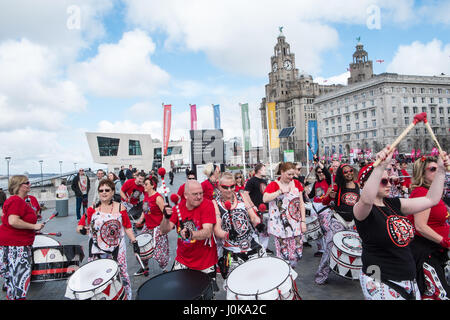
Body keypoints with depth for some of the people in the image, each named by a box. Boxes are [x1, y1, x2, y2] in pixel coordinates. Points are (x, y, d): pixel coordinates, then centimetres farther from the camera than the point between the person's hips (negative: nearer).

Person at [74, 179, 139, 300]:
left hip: (117, 250, -1)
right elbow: (80, 225, 0)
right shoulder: (93, 209, 1)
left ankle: (127, 296, 24)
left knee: (121, 274, 4)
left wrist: (134, 242, -2)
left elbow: (127, 227, 4)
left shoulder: (120, 208, 0)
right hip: (96, 251, 1)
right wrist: (81, 229, -23)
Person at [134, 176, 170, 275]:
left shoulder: (158, 198, -18)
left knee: (159, 253, -5)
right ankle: (145, 268, 35)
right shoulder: (146, 195, 6)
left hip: (157, 228, -8)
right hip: (147, 227, 8)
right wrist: (141, 219, 6)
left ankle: (164, 269, 20)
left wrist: (162, 228, -22)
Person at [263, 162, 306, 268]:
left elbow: (301, 203, 10)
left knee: (296, 251, 4)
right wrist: (280, 191, -20)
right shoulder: (273, 185, -4)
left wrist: (303, 221, 5)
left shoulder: (296, 183, 9)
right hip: (281, 226, -3)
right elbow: (265, 199, -22)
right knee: (283, 253, 0)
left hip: (295, 224, 4)